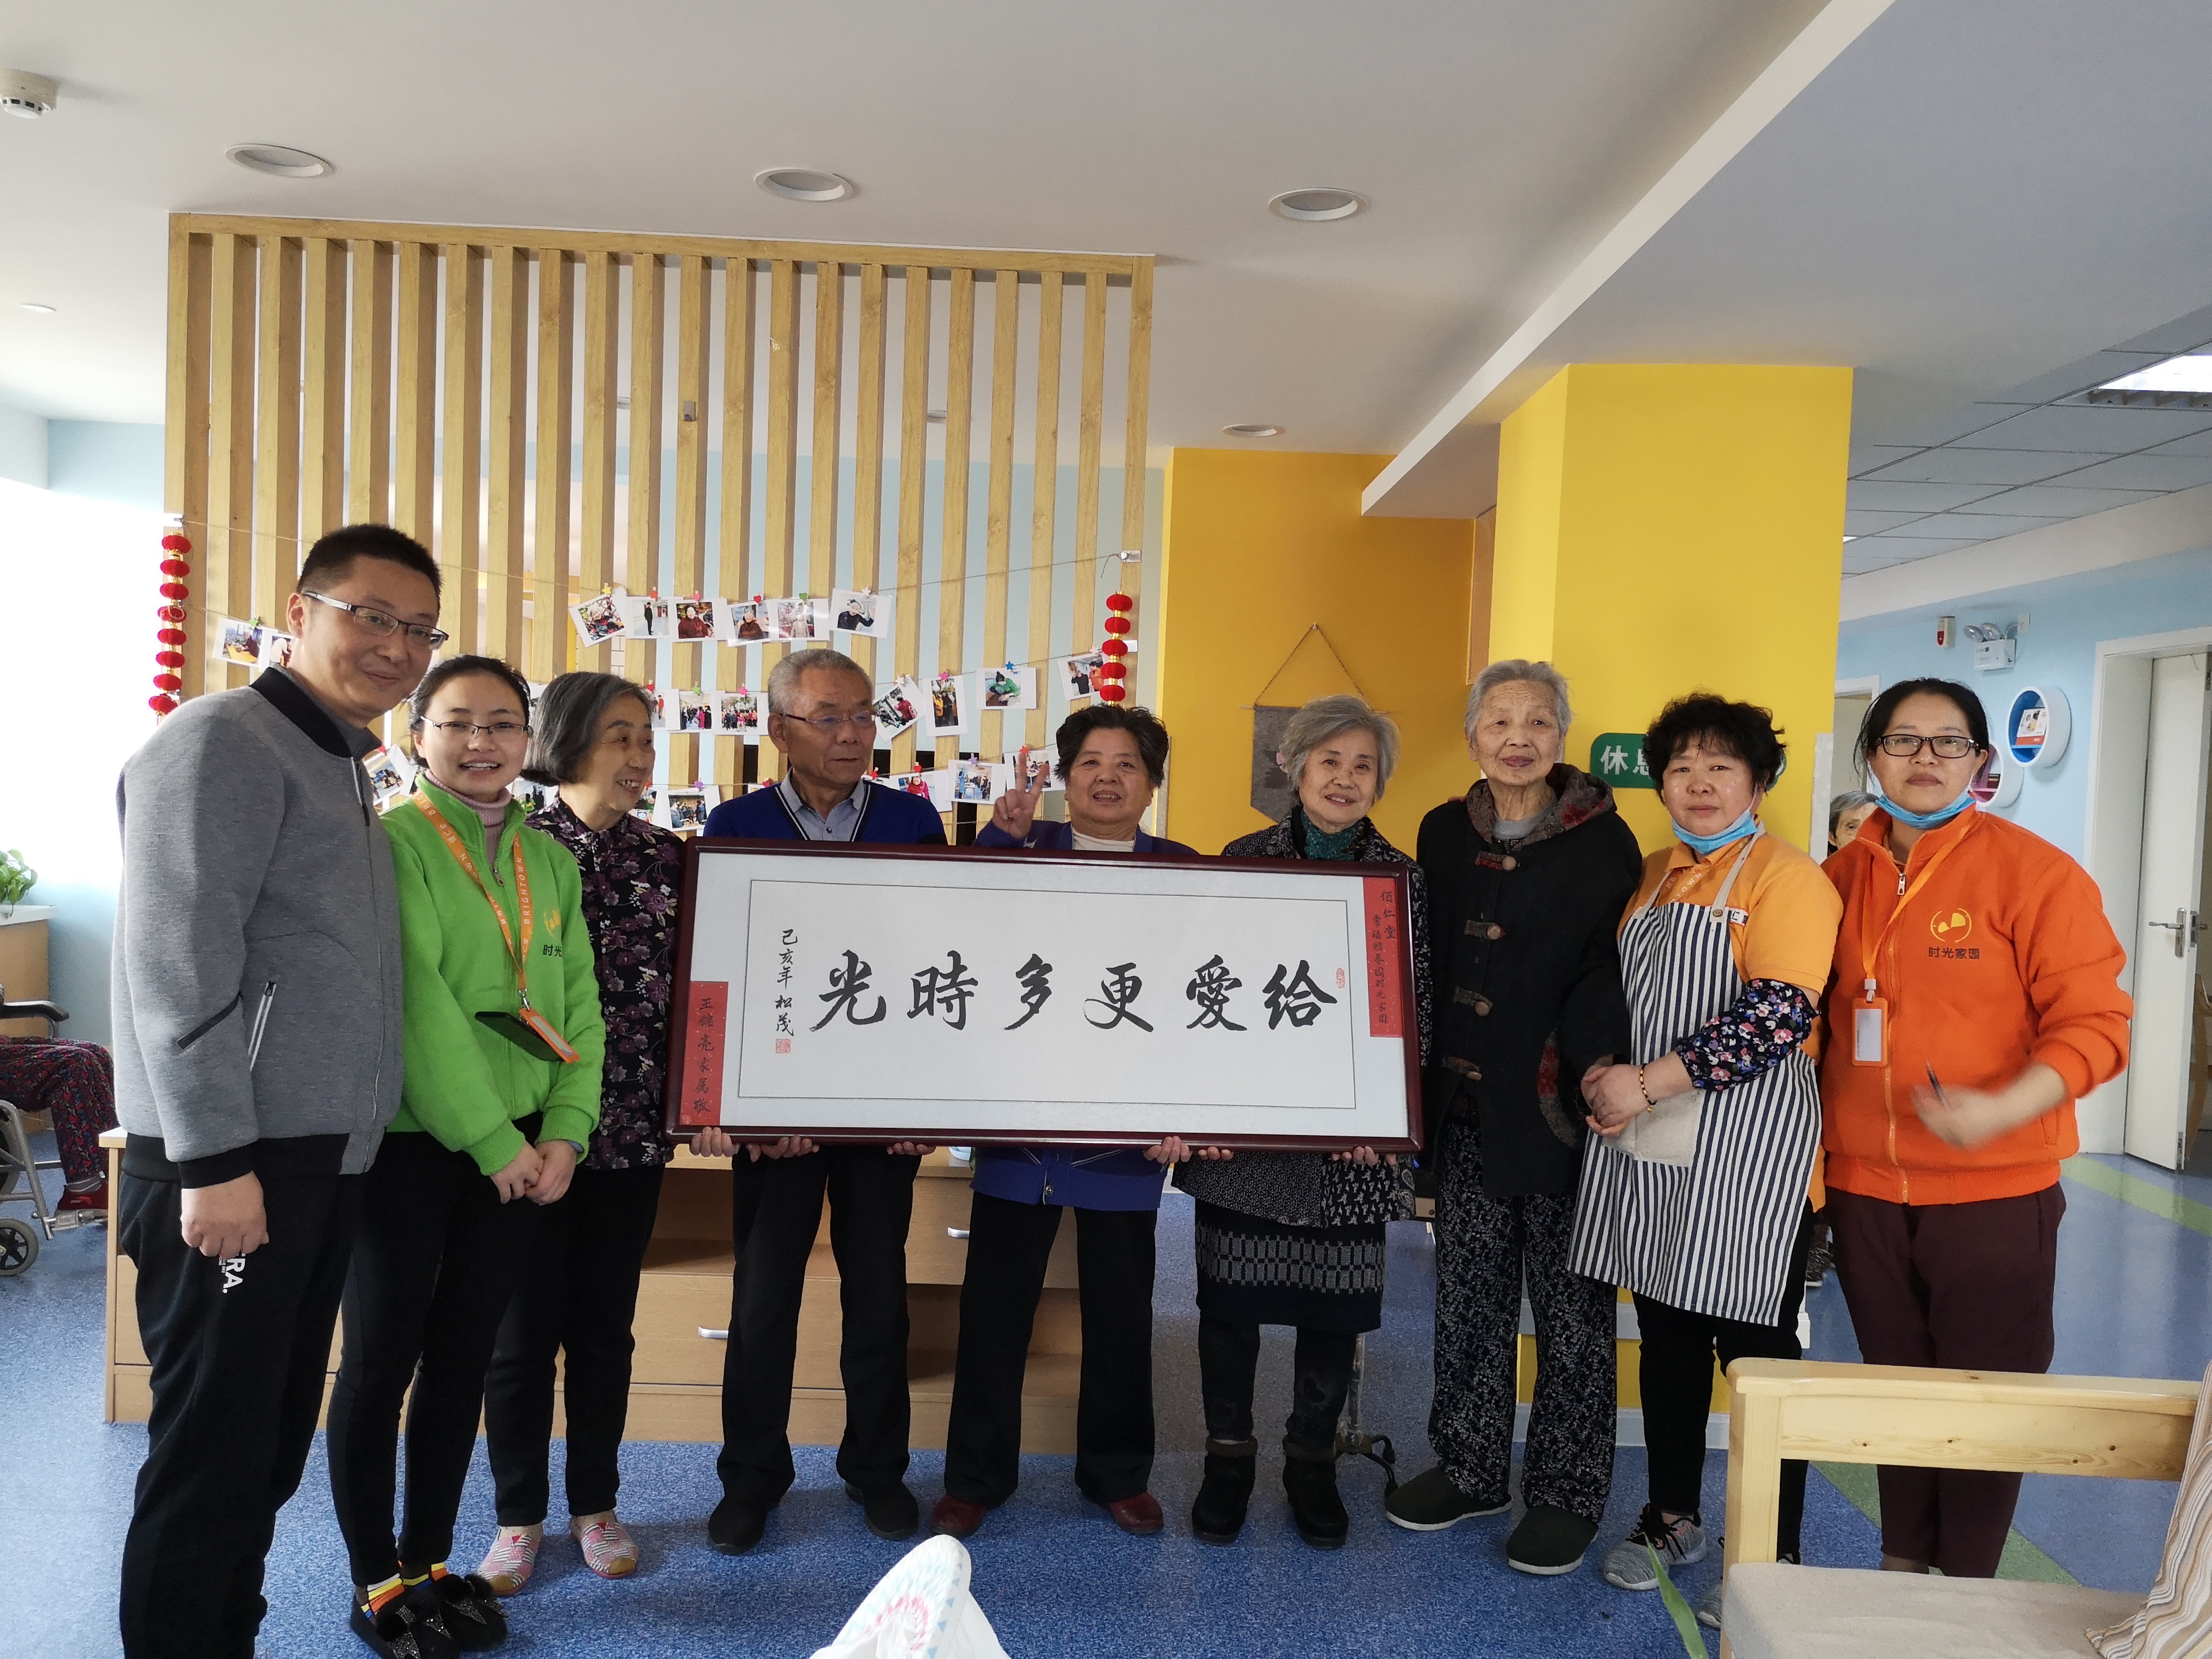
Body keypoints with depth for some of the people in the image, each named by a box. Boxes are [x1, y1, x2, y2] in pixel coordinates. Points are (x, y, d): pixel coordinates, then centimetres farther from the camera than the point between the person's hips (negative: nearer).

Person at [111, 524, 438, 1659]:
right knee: (211, 1450, 0)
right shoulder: (225, 740, -10)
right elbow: (178, 961, -18)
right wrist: (214, 1160, -21)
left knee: (270, 1446, 16)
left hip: (318, 1158, 9)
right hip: (232, 1162, -9)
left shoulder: (337, 763, 17)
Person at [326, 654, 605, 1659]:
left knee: (464, 1357, 13)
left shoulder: (550, 862, 10)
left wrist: (563, 1132, -5)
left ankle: (428, 1561, 28)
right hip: (406, 1142, -5)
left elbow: (577, 1008, 8)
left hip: (517, 1150, 5)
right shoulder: (392, 841, -9)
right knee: (382, 1360, 6)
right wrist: (494, 1142, -17)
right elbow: (414, 1004, -17)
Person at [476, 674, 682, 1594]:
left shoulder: (665, 857, 5)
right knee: (524, 1327, 7)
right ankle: (520, 1517, 25)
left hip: (629, 1128, 3)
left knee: (606, 1323, 12)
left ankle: (595, 1505, 28)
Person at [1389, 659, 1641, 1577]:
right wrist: (1428, 1080, 5)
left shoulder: (1603, 840, -7)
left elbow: (1613, 970, -9)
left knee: (1571, 1305, 7)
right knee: (1468, 1291, 14)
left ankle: (1566, 1492, 22)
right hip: (1467, 1101, 4)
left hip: (1561, 1106, -4)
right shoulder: (1443, 832, 6)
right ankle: (1470, 1468, 30)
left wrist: (1596, 1067, -25)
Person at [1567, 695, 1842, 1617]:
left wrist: (1648, 1083, -19)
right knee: (1665, 1333, 14)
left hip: (1746, 1147, -6)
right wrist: (1608, 1084, 2)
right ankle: (1673, 1519, 29)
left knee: (1755, 1345, 3)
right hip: (1647, 1144, 6)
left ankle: (1777, 1557, 17)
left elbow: (1778, 1016, -19)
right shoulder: (1653, 875, 13)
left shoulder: (1786, 878, -9)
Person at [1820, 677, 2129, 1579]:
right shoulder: (1844, 875, 4)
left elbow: (2095, 1022, -12)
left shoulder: (2033, 871, -9)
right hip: (1866, 1188, 4)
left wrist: (2001, 1110, -28)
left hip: (1994, 1193, -4)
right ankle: (1901, 1564, 35)